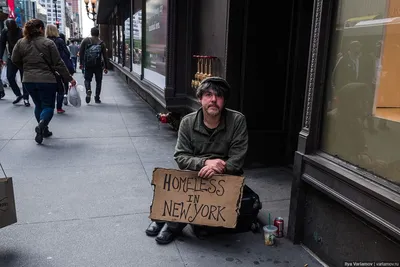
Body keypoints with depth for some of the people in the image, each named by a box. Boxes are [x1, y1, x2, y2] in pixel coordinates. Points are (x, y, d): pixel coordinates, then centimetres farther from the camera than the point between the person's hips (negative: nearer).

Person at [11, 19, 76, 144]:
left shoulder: (20, 43, 2)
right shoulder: (48, 43, -8)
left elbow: (15, 60, 10)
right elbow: (58, 63, -8)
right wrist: (69, 78, -2)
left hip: (29, 80, 4)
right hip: (47, 80, -4)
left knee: (38, 105, 20)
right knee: (48, 106, 3)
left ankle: (44, 130, 25)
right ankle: (41, 125, -24)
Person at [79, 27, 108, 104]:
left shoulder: (86, 41, 0)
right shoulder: (101, 43, -1)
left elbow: (81, 52, -1)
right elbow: (105, 56, -1)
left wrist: (81, 63, 5)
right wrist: (105, 67, 4)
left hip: (88, 65, 0)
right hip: (98, 66, 0)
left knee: (87, 79, 14)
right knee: (98, 81, 10)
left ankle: (88, 90, -16)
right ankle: (97, 98, 9)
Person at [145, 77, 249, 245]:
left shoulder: (237, 120, -12)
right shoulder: (188, 122, -6)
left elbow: (236, 162, -13)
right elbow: (180, 158, -10)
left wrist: (217, 168, -32)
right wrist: (206, 162, -28)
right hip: (195, 173, 2)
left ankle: (173, 225, -8)